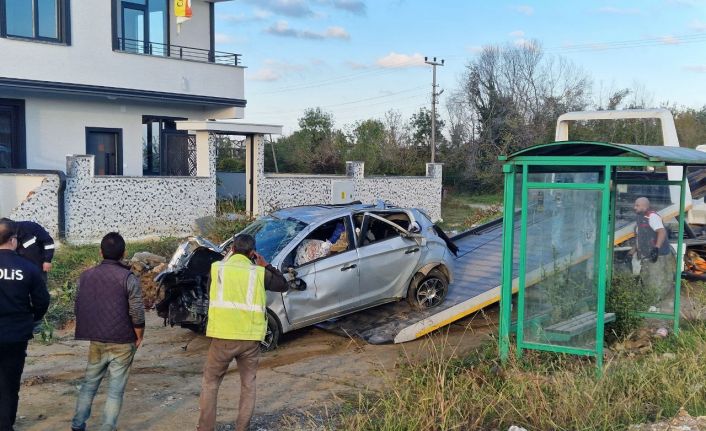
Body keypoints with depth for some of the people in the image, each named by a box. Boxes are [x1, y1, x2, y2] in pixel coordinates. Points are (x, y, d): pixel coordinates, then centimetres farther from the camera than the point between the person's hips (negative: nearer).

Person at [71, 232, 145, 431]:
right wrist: (139, 337, 0)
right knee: (116, 389, 4)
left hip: (96, 340, 4)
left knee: (89, 382, 19)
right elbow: (137, 314, -15)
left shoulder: (86, 276, 2)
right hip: (122, 342, -4)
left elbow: (78, 308, 8)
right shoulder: (128, 278, -13)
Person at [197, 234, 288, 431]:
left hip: (223, 336, 0)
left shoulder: (217, 268, 1)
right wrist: (266, 266, 17)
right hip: (250, 337, 0)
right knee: (248, 385, 16)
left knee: (210, 382, 16)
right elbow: (284, 285, 14)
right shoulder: (259, 273, 1)